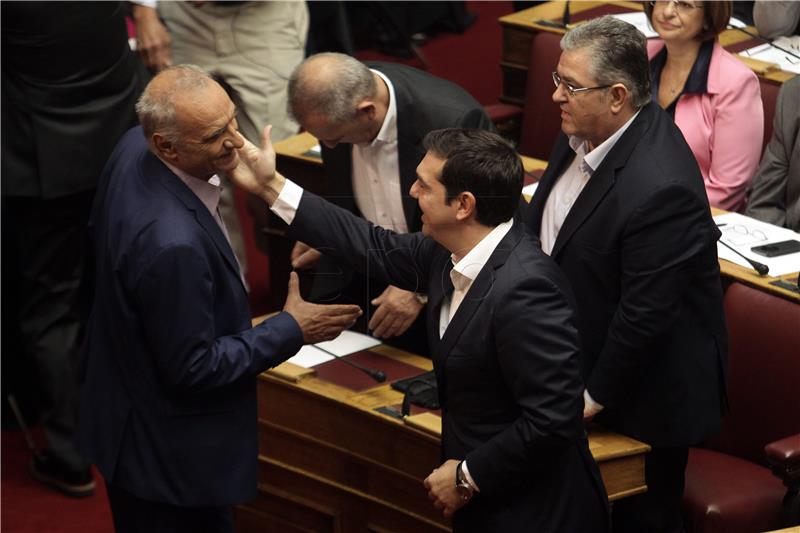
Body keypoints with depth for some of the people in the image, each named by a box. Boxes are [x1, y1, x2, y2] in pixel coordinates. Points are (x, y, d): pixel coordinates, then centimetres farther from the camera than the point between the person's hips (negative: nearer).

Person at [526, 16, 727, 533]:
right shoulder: (586, 130, -6)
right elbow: (551, 228, 10)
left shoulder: (659, 189, -34)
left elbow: (645, 315, -27)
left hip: (644, 391, -8)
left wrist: (596, 395, -16)